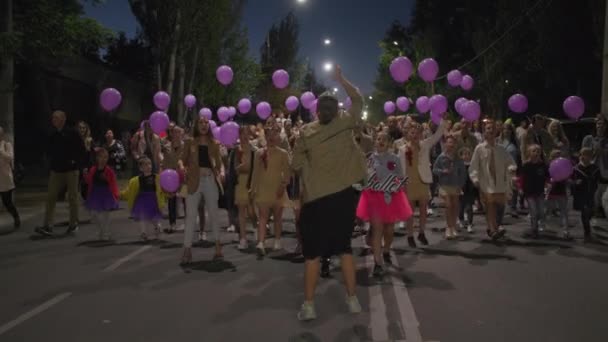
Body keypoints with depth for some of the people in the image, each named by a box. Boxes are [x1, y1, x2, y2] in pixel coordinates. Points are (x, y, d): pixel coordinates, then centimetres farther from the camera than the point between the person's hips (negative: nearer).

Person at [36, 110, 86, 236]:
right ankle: (47, 226, -1)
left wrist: (76, 163, -11)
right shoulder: (52, 135, 7)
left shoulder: (72, 133, -7)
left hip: (71, 171, -4)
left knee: (72, 198, 4)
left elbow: (82, 151, -7)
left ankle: (73, 224, 16)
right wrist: (52, 163, 7)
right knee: (51, 198, -2)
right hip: (56, 171, 5)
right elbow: (49, 151, 20)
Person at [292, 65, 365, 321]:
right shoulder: (345, 123, 0)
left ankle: (308, 305, 5)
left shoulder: (306, 132, -2)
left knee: (312, 251, 3)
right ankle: (352, 299, 18)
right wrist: (340, 79, 17)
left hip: (316, 197, -2)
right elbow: (358, 100, 13)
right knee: (344, 246, 13)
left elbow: (296, 165, 1)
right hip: (344, 194, 2)